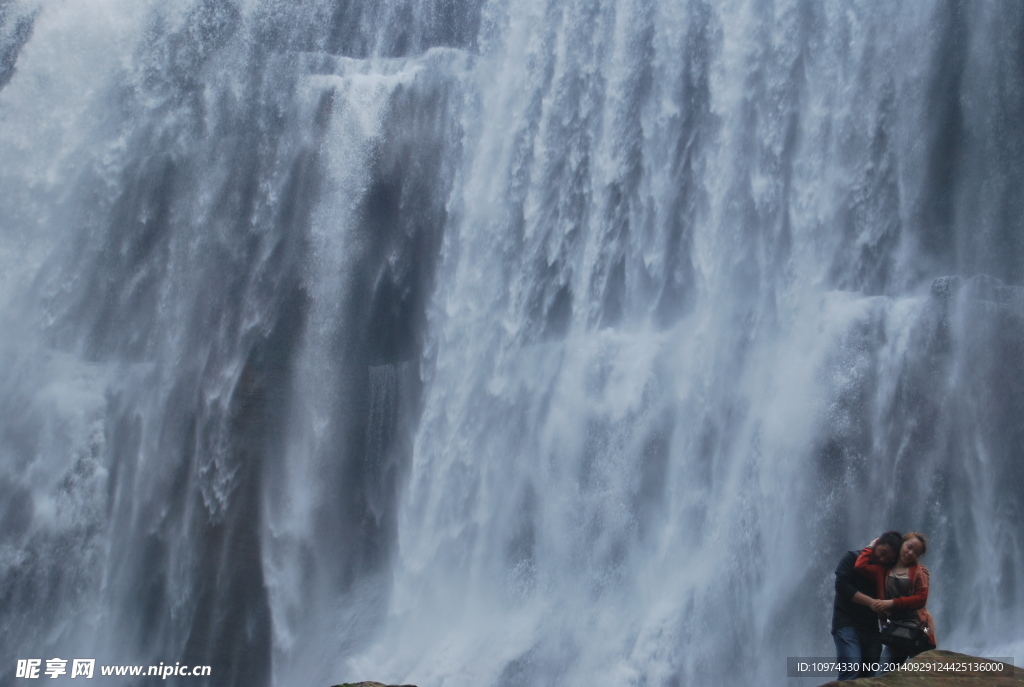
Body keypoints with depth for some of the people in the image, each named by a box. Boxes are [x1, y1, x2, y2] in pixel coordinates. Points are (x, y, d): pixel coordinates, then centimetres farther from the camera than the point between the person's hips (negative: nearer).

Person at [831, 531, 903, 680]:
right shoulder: (853, 558, -1)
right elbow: (841, 585, -14)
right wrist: (871, 602, -19)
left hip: (871, 628, 5)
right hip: (847, 624, -5)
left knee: (870, 676, -1)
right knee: (851, 671, -20)